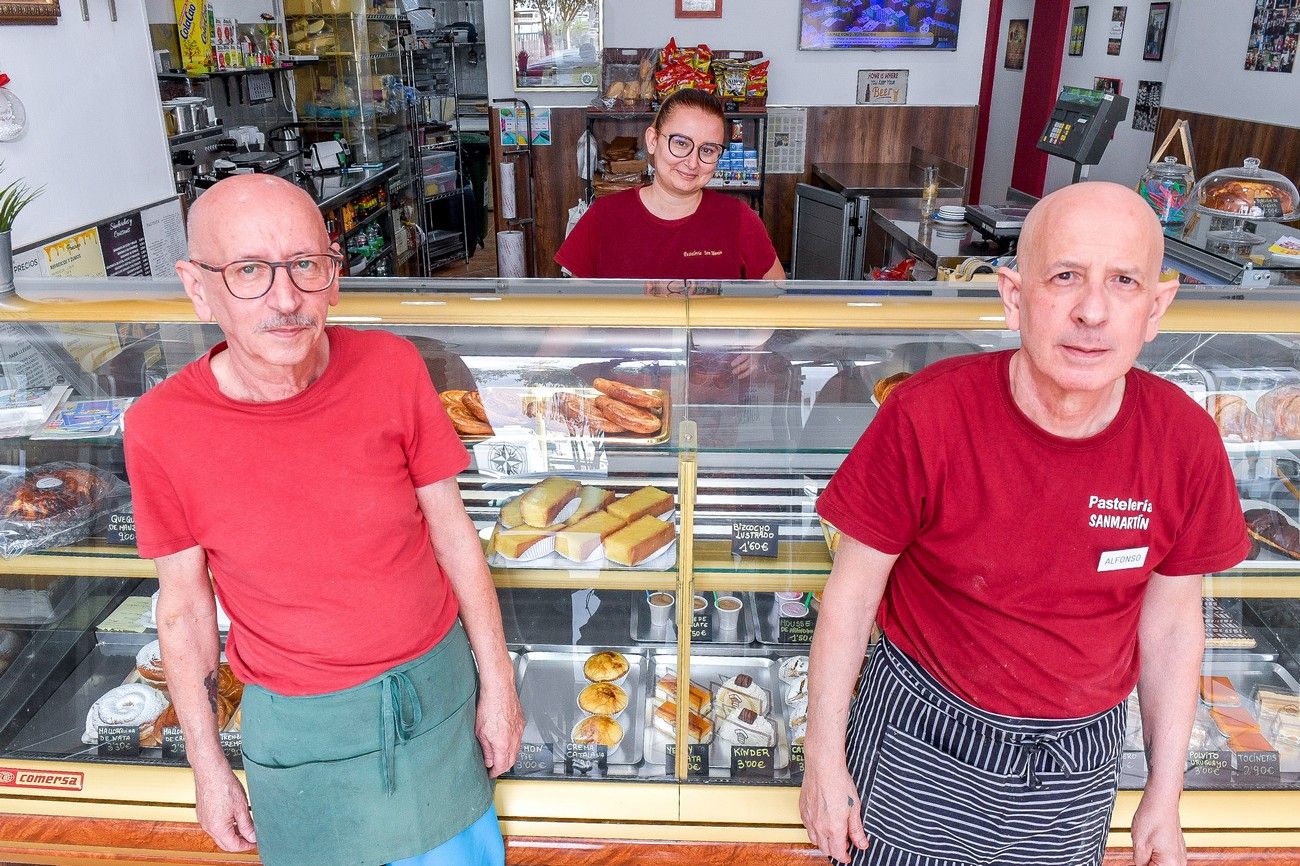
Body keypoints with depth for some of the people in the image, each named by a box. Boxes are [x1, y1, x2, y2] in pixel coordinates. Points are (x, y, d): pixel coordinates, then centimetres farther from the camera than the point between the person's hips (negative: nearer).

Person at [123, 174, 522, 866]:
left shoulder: (391, 369, -15)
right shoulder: (161, 428, -16)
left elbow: (450, 528, -5)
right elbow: (184, 605, -4)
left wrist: (497, 682, 0)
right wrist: (208, 767, 4)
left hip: (436, 685, 1)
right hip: (295, 724, -1)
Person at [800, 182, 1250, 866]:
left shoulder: (1185, 440, -13)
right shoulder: (926, 416, -23)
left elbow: (1171, 623, 0)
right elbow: (850, 595, -13)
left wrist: (1164, 798, 8)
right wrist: (825, 761, -7)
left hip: (1078, 767, 3)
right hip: (922, 743, -2)